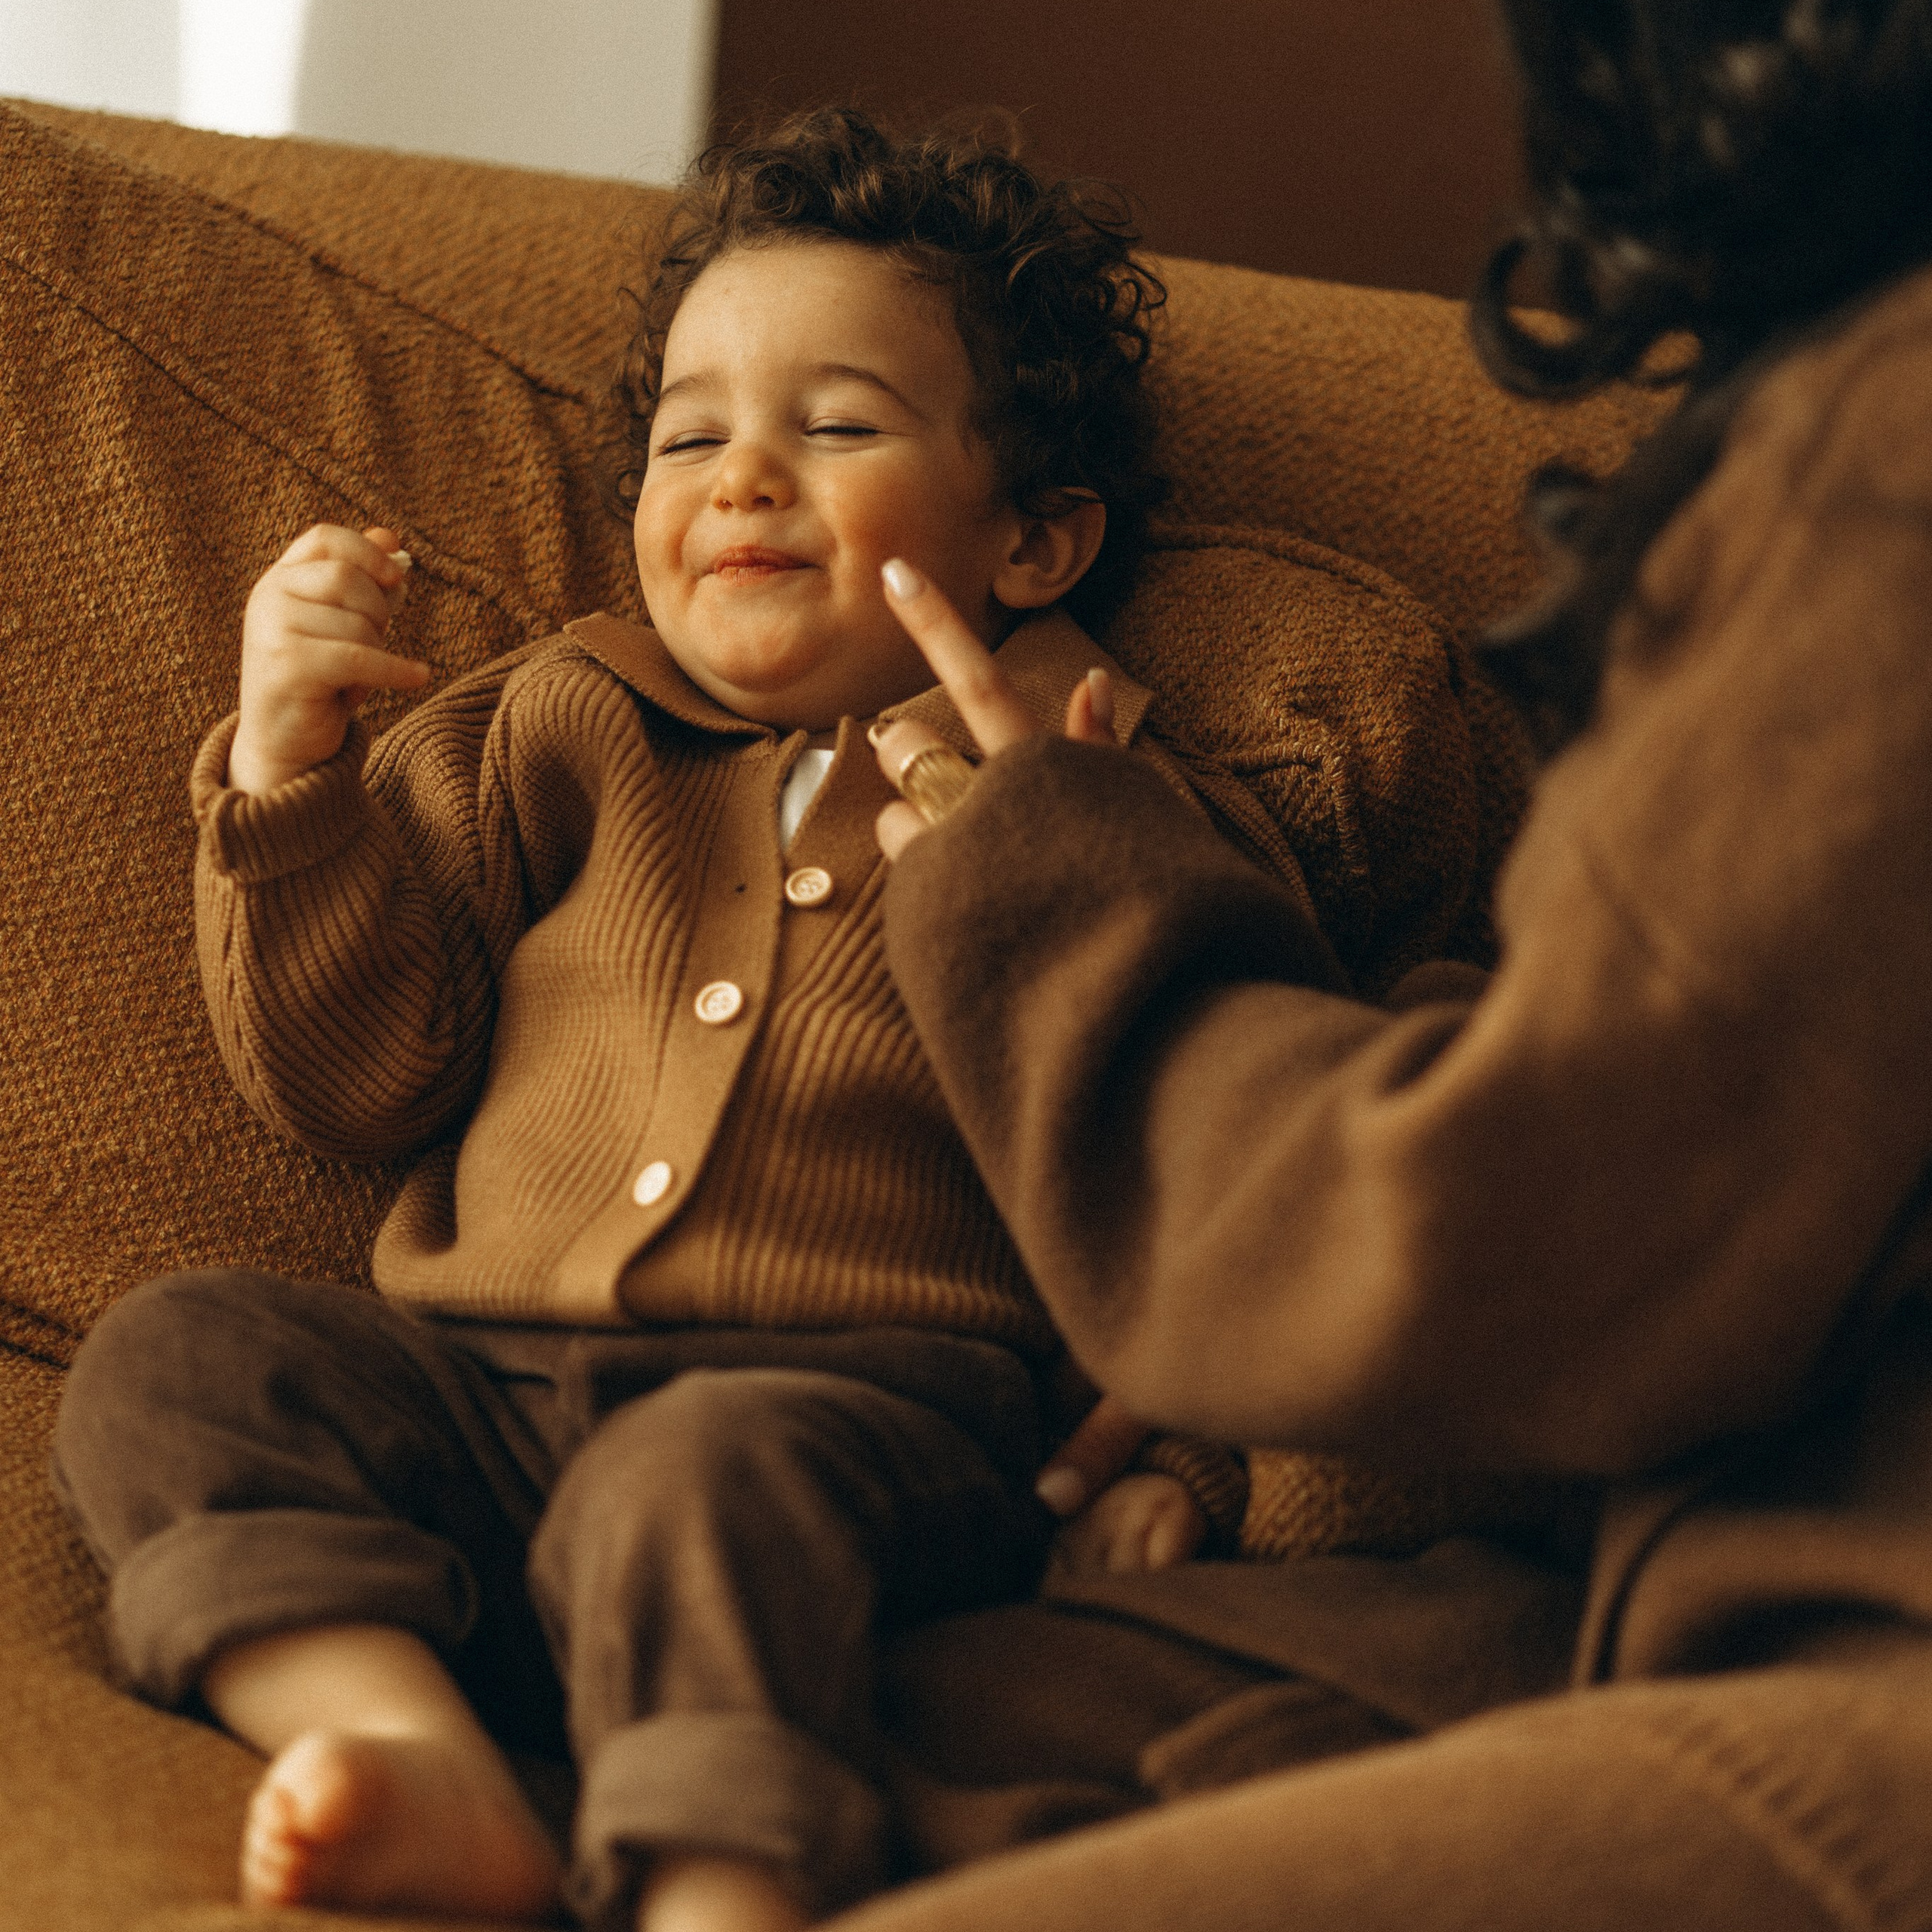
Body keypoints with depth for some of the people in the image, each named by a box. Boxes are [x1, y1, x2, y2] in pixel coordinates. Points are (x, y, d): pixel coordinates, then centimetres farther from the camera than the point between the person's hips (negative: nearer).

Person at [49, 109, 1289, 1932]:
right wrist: (293, 762, 4)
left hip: (854, 1392, -4)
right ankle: (435, 1774, -38)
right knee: (169, 1353, -20)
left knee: (699, 1478, -37)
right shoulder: (563, 736, 22)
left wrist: (1169, 1454, -5)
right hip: (472, 1384, 5)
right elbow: (355, 1078, 16)